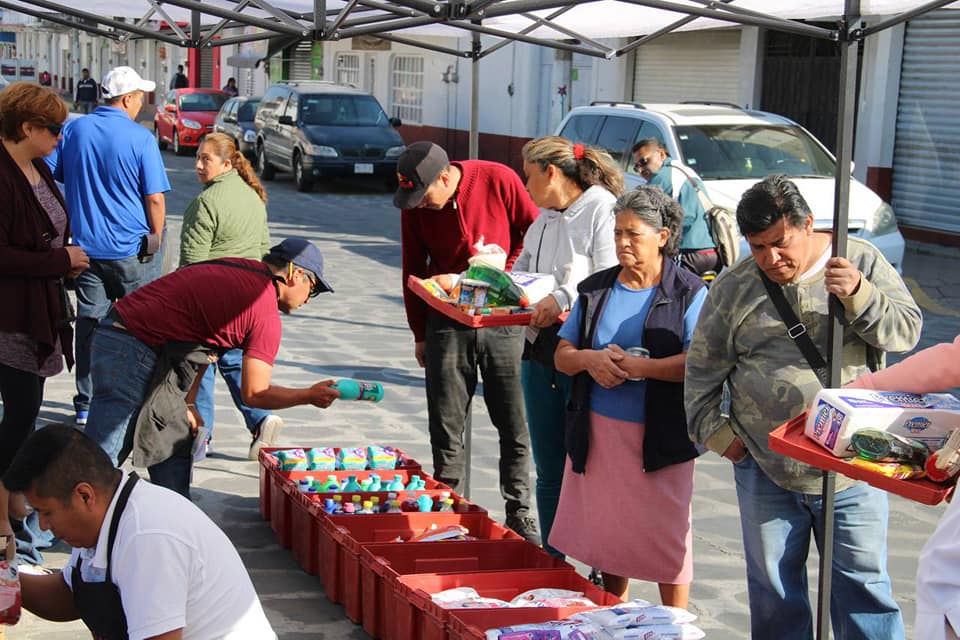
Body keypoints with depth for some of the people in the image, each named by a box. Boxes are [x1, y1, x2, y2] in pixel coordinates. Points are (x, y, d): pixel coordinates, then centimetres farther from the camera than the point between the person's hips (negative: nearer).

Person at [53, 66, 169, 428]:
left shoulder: (74, 130, 1)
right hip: (133, 248, -4)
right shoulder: (140, 138, -12)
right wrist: (155, 237, 4)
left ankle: (86, 406, 14)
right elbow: (155, 198, -11)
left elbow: (55, 178, 10)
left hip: (86, 246, 4)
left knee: (88, 324, 10)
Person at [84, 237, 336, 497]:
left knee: (176, 444, 15)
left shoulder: (241, 268, 13)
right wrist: (310, 396, 1)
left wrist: (188, 402, 10)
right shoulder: (266, 316, -13)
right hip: (130, 352, -10)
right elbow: (254, 395, -12)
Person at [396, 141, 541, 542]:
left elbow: (534, 232, 1)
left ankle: (519, 513, 14)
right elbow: (413, 271, 8)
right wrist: (420, 334, 10)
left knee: (514, 422, 3)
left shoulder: (499, 180, -11)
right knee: (446, 426, 3)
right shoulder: (414, 206, -2)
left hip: (502, 317, -2)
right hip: (446, 320, 2)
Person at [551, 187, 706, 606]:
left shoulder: (689, 293, -5)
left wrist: (641, 367, -22)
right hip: (598, 430, 5)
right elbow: (562, 355, 10)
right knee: (607, 533, 12)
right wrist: (590, 360, -11)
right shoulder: (596, 289, 9)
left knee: (666, 536, 2)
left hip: (659, 434, -4)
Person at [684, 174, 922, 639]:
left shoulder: (860, 260, 0)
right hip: (764, 467, 1)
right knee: (773, 587, 12)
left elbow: (906, 331, -6)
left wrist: (859, 295, -22)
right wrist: (714, 431, 0)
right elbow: (701, 368, 7)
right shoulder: (734, 287, 1)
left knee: (863, 581, 5)